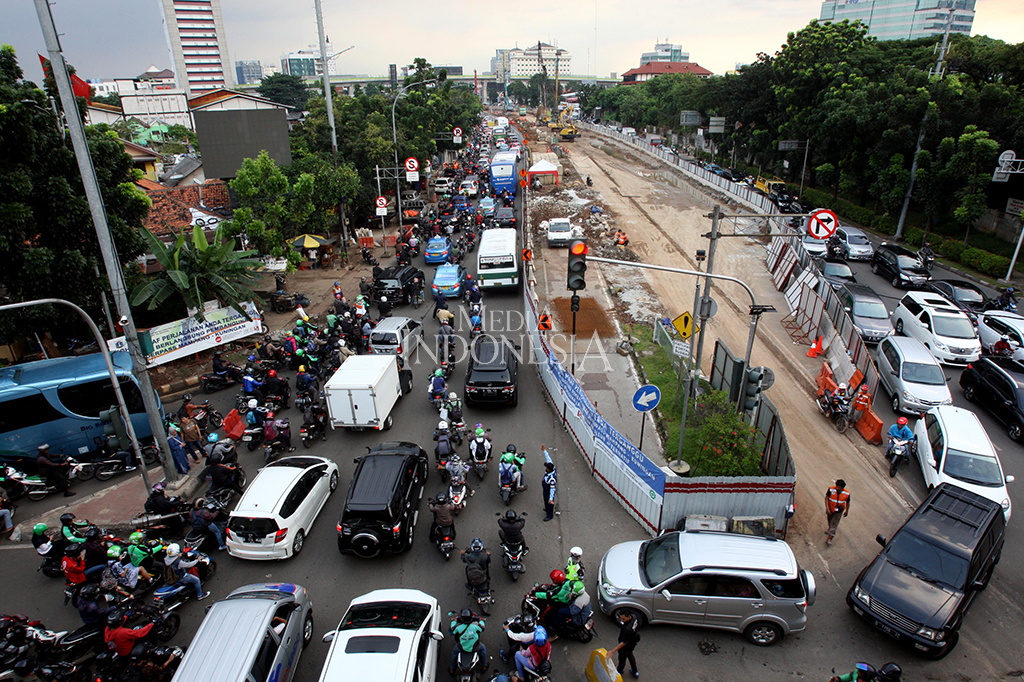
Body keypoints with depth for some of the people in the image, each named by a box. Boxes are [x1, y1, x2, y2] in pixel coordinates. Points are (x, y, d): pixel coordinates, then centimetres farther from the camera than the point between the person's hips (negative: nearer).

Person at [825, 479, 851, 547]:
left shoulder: (847, 493, -18)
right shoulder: (831, 489, -21)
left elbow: (847, 503, -1)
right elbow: (826, 498, -14)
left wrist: (847, 511, 10)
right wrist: (827, 508, -21)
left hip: (839, 511, -1)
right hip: (830, 509, 1)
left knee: (834, 524, -4)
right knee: (830, 521, 23)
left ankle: (829, 539, -3)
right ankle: (830, 529, 54)